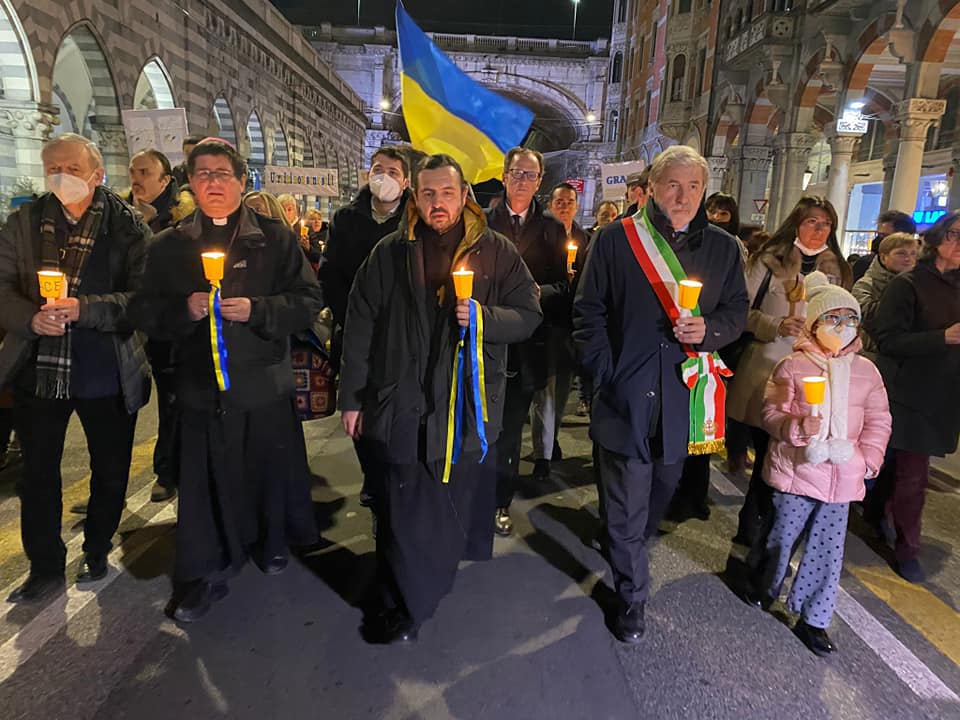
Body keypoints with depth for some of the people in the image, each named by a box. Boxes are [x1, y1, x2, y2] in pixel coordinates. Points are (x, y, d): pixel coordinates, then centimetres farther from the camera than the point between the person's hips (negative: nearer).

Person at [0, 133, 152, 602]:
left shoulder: (128, 226, -6)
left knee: (110, 472, 13)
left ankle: (96, 553, 36)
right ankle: (46, 568, 30)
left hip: (107, 373, -2)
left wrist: (83, 308, -28)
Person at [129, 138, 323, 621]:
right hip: (201, 387, 1)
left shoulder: (276, 238, 1)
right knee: (206, 481, 7)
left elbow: (308, 301, -5)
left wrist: (257, 310, -20)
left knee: (272, 471, 14)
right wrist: (184, 310, -16)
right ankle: (204, 573, 25)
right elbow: (144, 311, 3)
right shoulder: (167, 246, 6)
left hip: (265, 384, 0)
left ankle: (273, 541, 41)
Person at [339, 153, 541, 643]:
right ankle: (404, 603, 22)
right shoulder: (390, 253, 3)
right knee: (404, 508, 3)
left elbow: (528, 315, 2)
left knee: (455, 502, 12)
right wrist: (352, 396, 3)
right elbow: (360, 326, 4)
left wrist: (485, 317, -18)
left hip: (469, 403, 1)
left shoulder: (496, 251, 2)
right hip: (402, 404, 0)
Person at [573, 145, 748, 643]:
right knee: (627, 504, 4)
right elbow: (588, 312, -1)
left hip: (682, 398, 4)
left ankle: (629, 554, 47)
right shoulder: (616, 240, -2)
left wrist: (709, 330, -10)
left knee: (662, 490, 19)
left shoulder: (723, 248, 8)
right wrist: (605, 373, -8)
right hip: (624, 396, -3)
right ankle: (632, 597, 23)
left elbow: (737, 311, 13)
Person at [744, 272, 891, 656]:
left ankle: (813, 619, 23)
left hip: (843, 477, 3)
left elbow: (878, 421, 9)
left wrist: (868, 459, -1)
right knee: (782, 536, 11)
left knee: (829, 548, 7)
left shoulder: (866, 371, 5)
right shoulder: (793, 366, -7)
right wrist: (798, 428, -25)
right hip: (796, 470, -3)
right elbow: (771, 413, -7)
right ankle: (764, 588, 39)